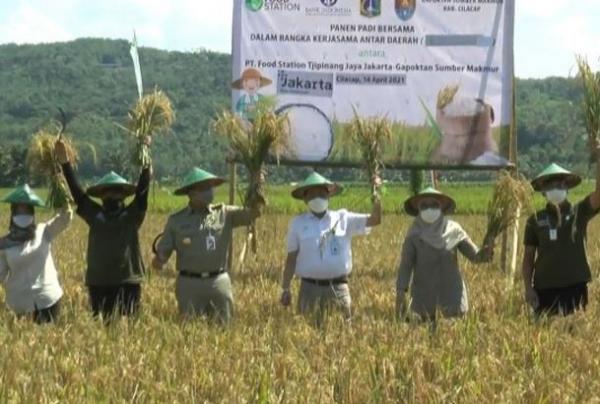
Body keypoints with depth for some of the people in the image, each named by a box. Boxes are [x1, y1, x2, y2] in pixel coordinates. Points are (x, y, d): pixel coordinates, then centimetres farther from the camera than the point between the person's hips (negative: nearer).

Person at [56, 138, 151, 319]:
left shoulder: (132, 215, 5)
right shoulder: (95, 215, 10)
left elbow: (142, 189, -5)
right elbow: (76, 191, 6)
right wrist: (65, 163, -1)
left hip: (128, 283, -2)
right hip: (98, 283, 2)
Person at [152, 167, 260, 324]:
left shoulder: (224, 214, 6)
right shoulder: (176, 220, 5)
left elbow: (252, 214, -3)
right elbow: (163, 250, 4)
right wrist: (158, 260, -19)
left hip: (219, 282, 1)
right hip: (189, 283, -1)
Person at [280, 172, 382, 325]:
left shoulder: (343, 218, 7)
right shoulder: (298, 223, 6)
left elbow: (374, 220, -1)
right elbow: (291, 258, 7)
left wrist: (376, 196, -15)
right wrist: (286, 288, 3)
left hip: (338, 287, 0)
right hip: (310, 288, 0)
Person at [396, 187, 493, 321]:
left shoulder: (454, 230, -2)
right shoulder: (414, 235, -6)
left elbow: (474, 255, 1)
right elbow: (405, 265, -9)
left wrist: (483, 255, -23)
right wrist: (401, 292, -20)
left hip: (451, 291, 1)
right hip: (424, 293, -1)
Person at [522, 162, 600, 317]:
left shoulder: (579, 213, 3)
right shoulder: (536, 220, 5)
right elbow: (528, 256, 8)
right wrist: (528, 288, -1)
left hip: (575, 286, -1)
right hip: (544, 288, 1)